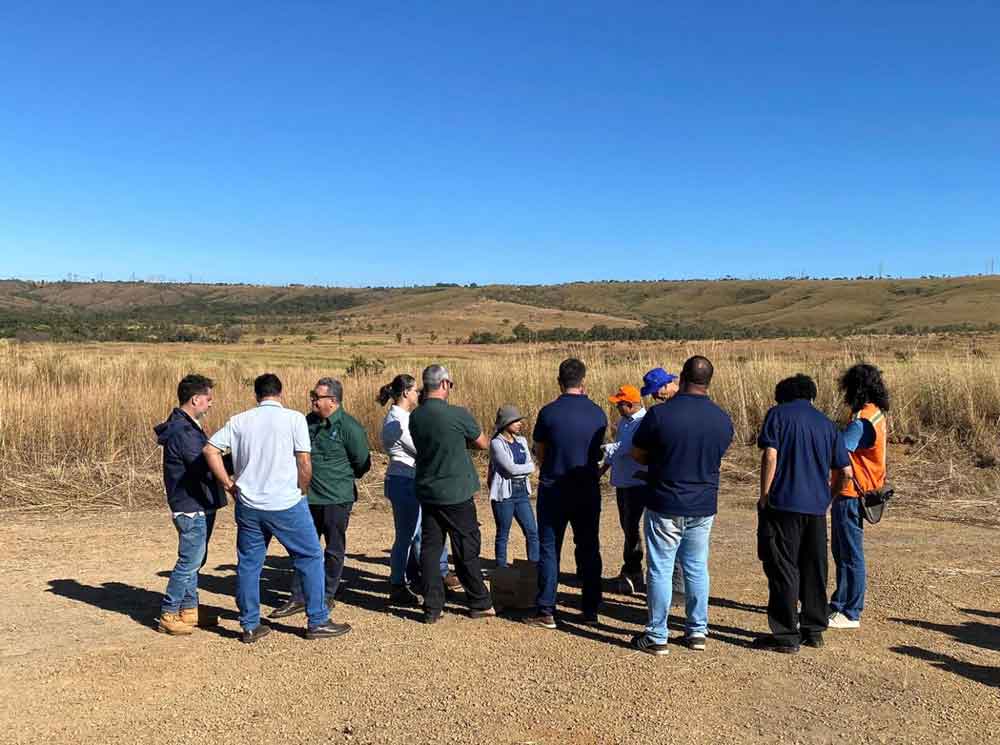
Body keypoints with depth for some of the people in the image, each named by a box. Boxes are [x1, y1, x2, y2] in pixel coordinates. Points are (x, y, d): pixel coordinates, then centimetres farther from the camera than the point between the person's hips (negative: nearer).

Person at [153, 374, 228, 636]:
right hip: (191, 507, -10)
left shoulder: (189, 427, 14)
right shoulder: (182, 431, -19)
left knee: (194, 560, 17)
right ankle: (168, 615, 8)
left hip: (199, 505, 11)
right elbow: (204, 467, -24)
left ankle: (189, 610, 27)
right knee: (189, 561, -3)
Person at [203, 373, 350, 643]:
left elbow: (210, 450, 1)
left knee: (248, 564, 14)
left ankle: (250, 626, 21)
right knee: (310, 558, 9)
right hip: (286, 504, -4)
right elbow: (304, 462, -9)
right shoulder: (294, 418, -5)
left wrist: (228, 484, 7)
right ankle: (318, 622, 13)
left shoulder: (239, 421, 6)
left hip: (248, 505, 4)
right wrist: (302, 492, 6)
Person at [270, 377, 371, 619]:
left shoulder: (349, 427, -14)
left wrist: (341, 479, 6)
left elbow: (363, 464, -7)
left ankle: (327, 596, 23)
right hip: (310, 497, 6)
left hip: (337, 499, -6)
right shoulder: (309, 420, 6)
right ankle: (298, 597, 19)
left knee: (334, 551, 8)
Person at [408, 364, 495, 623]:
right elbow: (483, 444, -2)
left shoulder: (415, 417, 1)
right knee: (466, 550, 6)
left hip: (427, 492, 5)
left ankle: (432, 607, 13)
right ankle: (480, 604, 18)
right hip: (456, 493, -5)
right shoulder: (458, 415, -16)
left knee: (429, 548, 9)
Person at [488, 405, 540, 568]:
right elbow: (511, 468, -17)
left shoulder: (522, 441, 11)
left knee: (532, 532, 3)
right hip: (504, 493, -6)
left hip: (522, 492, 6)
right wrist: (527, 467, -3)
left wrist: (518, 469, -11)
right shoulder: (496, 443, -9)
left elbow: (531, 467, 4)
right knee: (503, 534, 4)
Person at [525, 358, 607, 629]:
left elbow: (540, 455, -2)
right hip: (588, 489, 3)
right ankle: (591, 609, 19)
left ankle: (546, 612, 7)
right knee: (589, 549, 13)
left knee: (549, 549, 5)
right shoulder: (598, 414, -3)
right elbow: (597, 453, 9)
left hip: (553, 489, -3)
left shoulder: (548, 413, -12)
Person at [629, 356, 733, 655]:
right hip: (704, 507, 4)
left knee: (660, 570, 5)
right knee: (697, 568, 16)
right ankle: (697, 631, 25)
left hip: (665, 506, -4)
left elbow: (637, 454, -4)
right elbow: (716, 458, 11)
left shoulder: (659, 414, -16)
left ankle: (657, 637, 12)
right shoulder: (723, 419, -2)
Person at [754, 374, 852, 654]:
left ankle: (786, 635, 5)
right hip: (816, 507, 5)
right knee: (814, 568, 15)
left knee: (783, 570, 1)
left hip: (784, 504, -5)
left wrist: (764, 496, -7)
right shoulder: (827, 424, 13)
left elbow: (770, 455, -13)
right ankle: (814, 630, 25)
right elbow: (845, 471, 10)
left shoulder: (778, 414, 0)